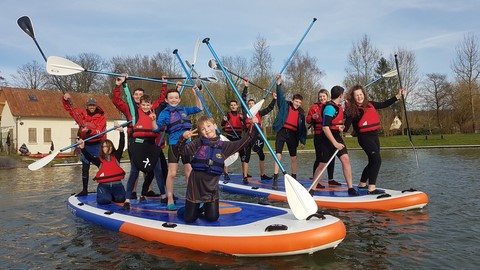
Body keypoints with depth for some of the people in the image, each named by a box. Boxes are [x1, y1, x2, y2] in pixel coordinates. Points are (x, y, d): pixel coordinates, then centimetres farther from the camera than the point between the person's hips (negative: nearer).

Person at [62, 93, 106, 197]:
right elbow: (69, 108, 11)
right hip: (85, 145, 4)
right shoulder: (82, 114, 4)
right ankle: (85, 190, 22)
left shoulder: (101, 117, -7)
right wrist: (65, 100, -6)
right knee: (85, 168, 11)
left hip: (97, 145, -4)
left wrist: (89, 131, -31)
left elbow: (100, 131, -18)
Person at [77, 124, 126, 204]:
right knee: (104, 200, -27)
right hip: (104, 185, -1)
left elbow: (121, 146, 0)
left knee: (120, 198, -24)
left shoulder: (116, 157, 11)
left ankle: (112, 195, 12)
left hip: (117, 184, 1)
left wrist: (121, 132, -12)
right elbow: (89, 157, -8)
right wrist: (83, 148, -27)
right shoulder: (99, 160, 8)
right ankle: (102, 194, 11)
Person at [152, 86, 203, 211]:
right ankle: (170, 201, 3)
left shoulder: (184, 110, 11)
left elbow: (199, 108, 21)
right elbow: (156, 128, -7)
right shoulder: (165, 113, 0)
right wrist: (153, 120, -25)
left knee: (189, 172, 9)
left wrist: (196, 94, 13)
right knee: (172, 173, -7)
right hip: (174, 144, -4)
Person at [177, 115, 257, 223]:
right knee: (189, 219, 4)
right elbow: (183, 150, -4)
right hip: (196, 181, -1)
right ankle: (187, 209, 38)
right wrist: (183, 138, -23)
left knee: (212, 218, 6)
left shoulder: (223, 145, 3)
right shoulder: (198, 143, 0)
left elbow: (241, 143, -3)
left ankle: (205, 208, 38)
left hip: (211, 184, 1)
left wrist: (252, 127, -10)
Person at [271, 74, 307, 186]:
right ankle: (275, 179, -7)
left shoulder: (301, 113, 11)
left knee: (294, 158, 10)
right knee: (278, 155, -9)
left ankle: (294, 178, 23)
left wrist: (303, 141, 9)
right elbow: (280, 95, -8)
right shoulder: (285, 105, 5)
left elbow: (303, 128, 12)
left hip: (293, 135, 3)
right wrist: (279, 82, -19)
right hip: (282, 132, -3)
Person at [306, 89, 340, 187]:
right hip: (319, 136, -5)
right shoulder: (315, 107, 0)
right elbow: (308, 120, -4)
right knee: (319, 158, -7)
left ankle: (331, 179, 25)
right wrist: (313, 118, -24)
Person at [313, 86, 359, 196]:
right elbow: (325, 127, -25)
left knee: (345, 159, -4)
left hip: (337, 137, 8)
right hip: (327, 139, -8)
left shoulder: (339, 107, 10)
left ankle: (350, 188, 2)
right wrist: (335, 143, -25)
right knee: (323, 164, -1)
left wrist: (341, 127, 4)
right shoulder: (330, 108, -19)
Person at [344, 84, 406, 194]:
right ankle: (372, 188, -17)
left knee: (373, 162, 16)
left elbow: (384, 104, 17)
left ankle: (362, 184, 30)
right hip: (364, 137, -8)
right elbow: (347, 125, -13)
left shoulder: (370, 104, 7)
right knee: (377, 160, -18)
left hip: (374, 136, 8)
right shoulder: (352, 110, -10)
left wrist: (397, 96, 15)